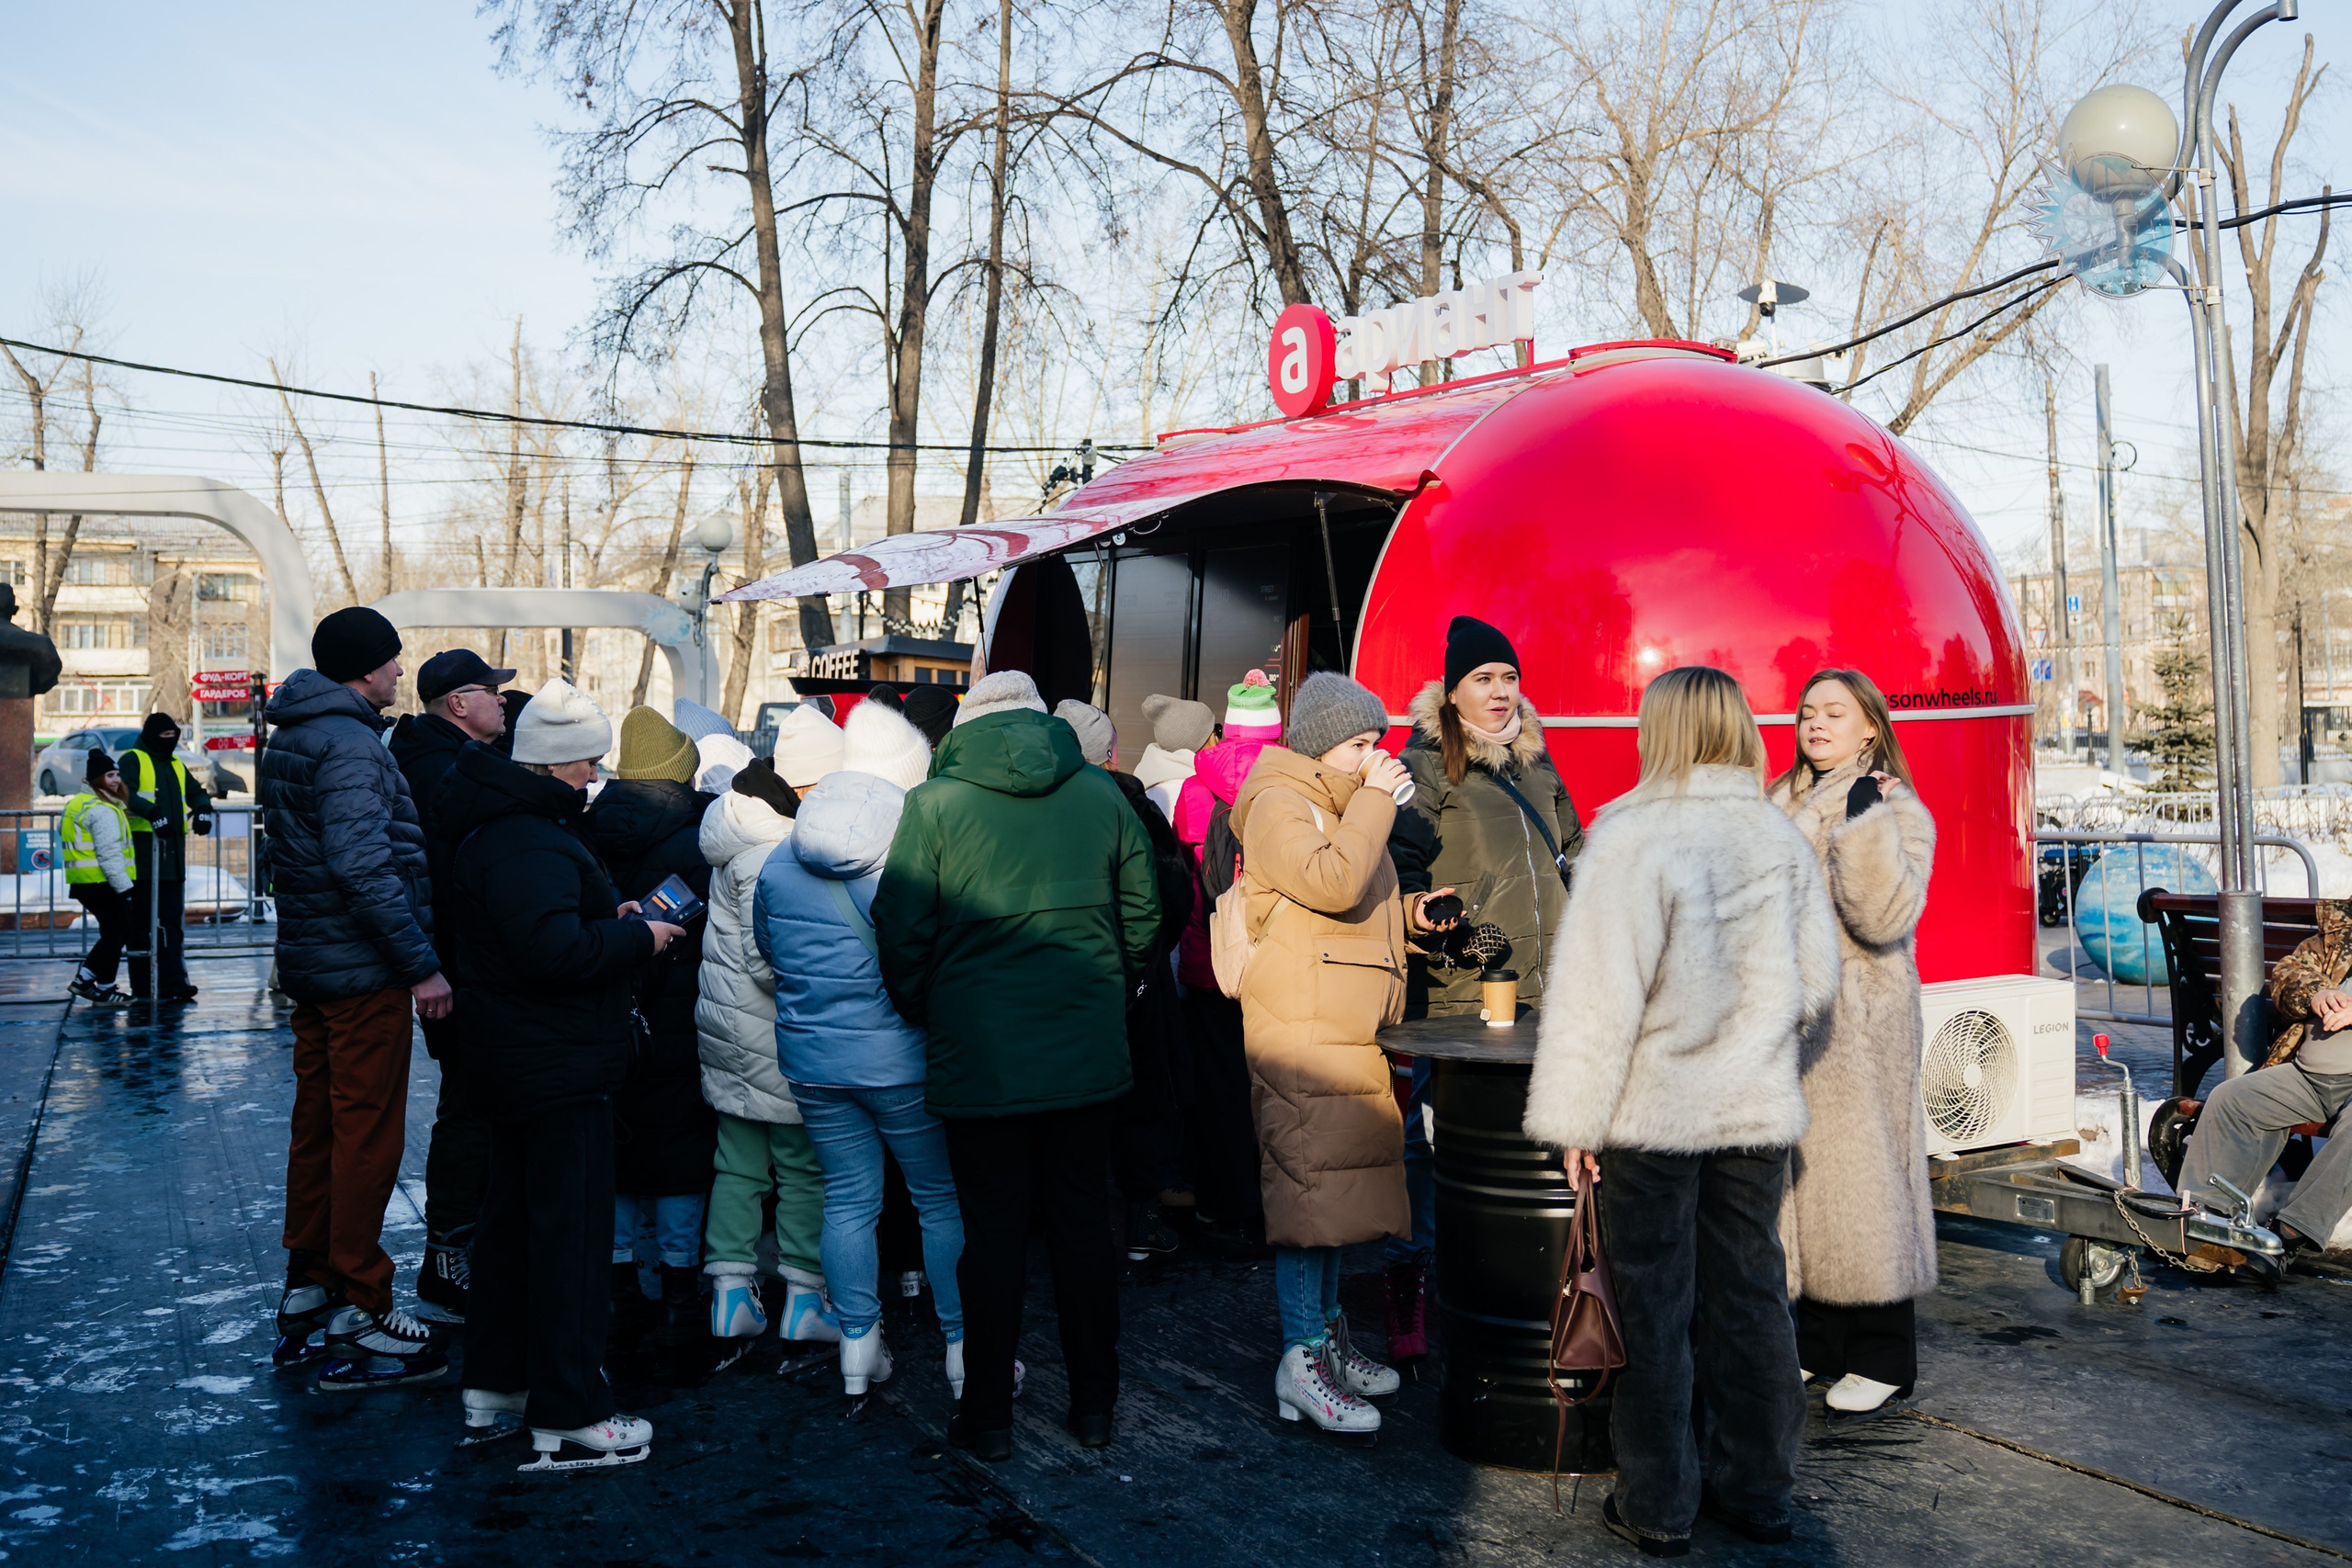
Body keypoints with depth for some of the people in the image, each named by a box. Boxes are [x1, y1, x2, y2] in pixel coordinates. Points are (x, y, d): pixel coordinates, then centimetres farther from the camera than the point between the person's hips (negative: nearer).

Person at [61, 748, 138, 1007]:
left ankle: (83, 979, 18)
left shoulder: (76, 804, 16)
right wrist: (125, 889, -22)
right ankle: (104, 991, 7)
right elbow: (109, 855, -22)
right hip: (102, 884, -10)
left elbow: (61, 830, 30)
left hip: (82, 883, 10)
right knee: (114, 934, 1)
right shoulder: (102, 811, -17)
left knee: (113, 932, 19)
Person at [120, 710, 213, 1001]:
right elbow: (125, 794, -18)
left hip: (173, 851, 6)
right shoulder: (133, 760, -2)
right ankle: (141, 986, 6)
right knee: (141, 919, 0)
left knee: (171, 921, 2)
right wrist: (152, 813, -31)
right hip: (143, 848, -6)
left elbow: (196, 792, 26)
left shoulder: (176, 765, 20)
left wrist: (203, 810, 4)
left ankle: (173, 983, -1)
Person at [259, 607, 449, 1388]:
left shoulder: (290, 737, 14)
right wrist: (421, 963, -23)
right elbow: (361, 863, -26)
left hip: (311, 962, 10)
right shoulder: (349, 741, -17)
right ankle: (358, 1317, 3)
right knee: (368, 1135, -3)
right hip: (363, 969, -10)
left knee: (318, 1125, 16)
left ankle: (305, 1291, 27)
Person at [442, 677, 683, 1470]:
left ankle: (492, 1384, 32)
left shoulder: (499, 824, 11)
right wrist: (637, 936, -19)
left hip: (514, 1056, 11)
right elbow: (557, 950, -33)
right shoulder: (530, 844, -24)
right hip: (560, 1067, -11)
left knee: (513, 1215, 20)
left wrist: (608, 919, 7)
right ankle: (567, 1419, 1)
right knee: (571, 1231, -5)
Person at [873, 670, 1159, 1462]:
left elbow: (900, 931, -5)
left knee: (993, 1234, 5)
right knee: (1083, 1224, 12)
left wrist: (922, 1013, 11)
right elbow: (1142, 916, 9)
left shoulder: (933, 804, -5)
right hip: (1088, 1056, 3)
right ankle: (1093, 1404, 19)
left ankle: (988, 1415, 14)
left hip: (981, 1059, -2)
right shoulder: (1101, 794, 4)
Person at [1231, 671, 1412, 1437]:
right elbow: (1330, 883, -24)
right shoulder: (1281, 803, -8)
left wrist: (1409, 913, 13)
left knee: (1338, 1177, 13)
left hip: (1351, 1030, 10)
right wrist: (1374, 799, -15)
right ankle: (1301, 1361, -5)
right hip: (1302, 1028, -10)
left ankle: (1328, 1331, 23)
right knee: (1309, 1181, -9)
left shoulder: (1341, 805, 22)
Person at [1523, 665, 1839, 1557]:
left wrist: (1574, 1119, -9)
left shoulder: (1631, 836, -15)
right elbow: (1818, 983, 10)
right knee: (1747, 1296, 14)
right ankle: (1757, 1491, 25)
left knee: (1655, 1307, 5)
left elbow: (1598, 993, -16)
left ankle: (1658, 1507, 14)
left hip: (1653, 1113, -5)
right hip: (1758, 1111, 5)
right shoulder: (1783, 839, 3)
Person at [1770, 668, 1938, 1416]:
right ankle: (1819, 1340, 23)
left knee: (1858, 1172, -3)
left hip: (1858, 1025, -6)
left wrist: (1864, 822, -23)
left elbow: (1884, 918, -20)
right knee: (1796, 1174, 10)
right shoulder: (1782, 803, 14)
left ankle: (1882, 1357, 9)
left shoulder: (1897, 810, -6)